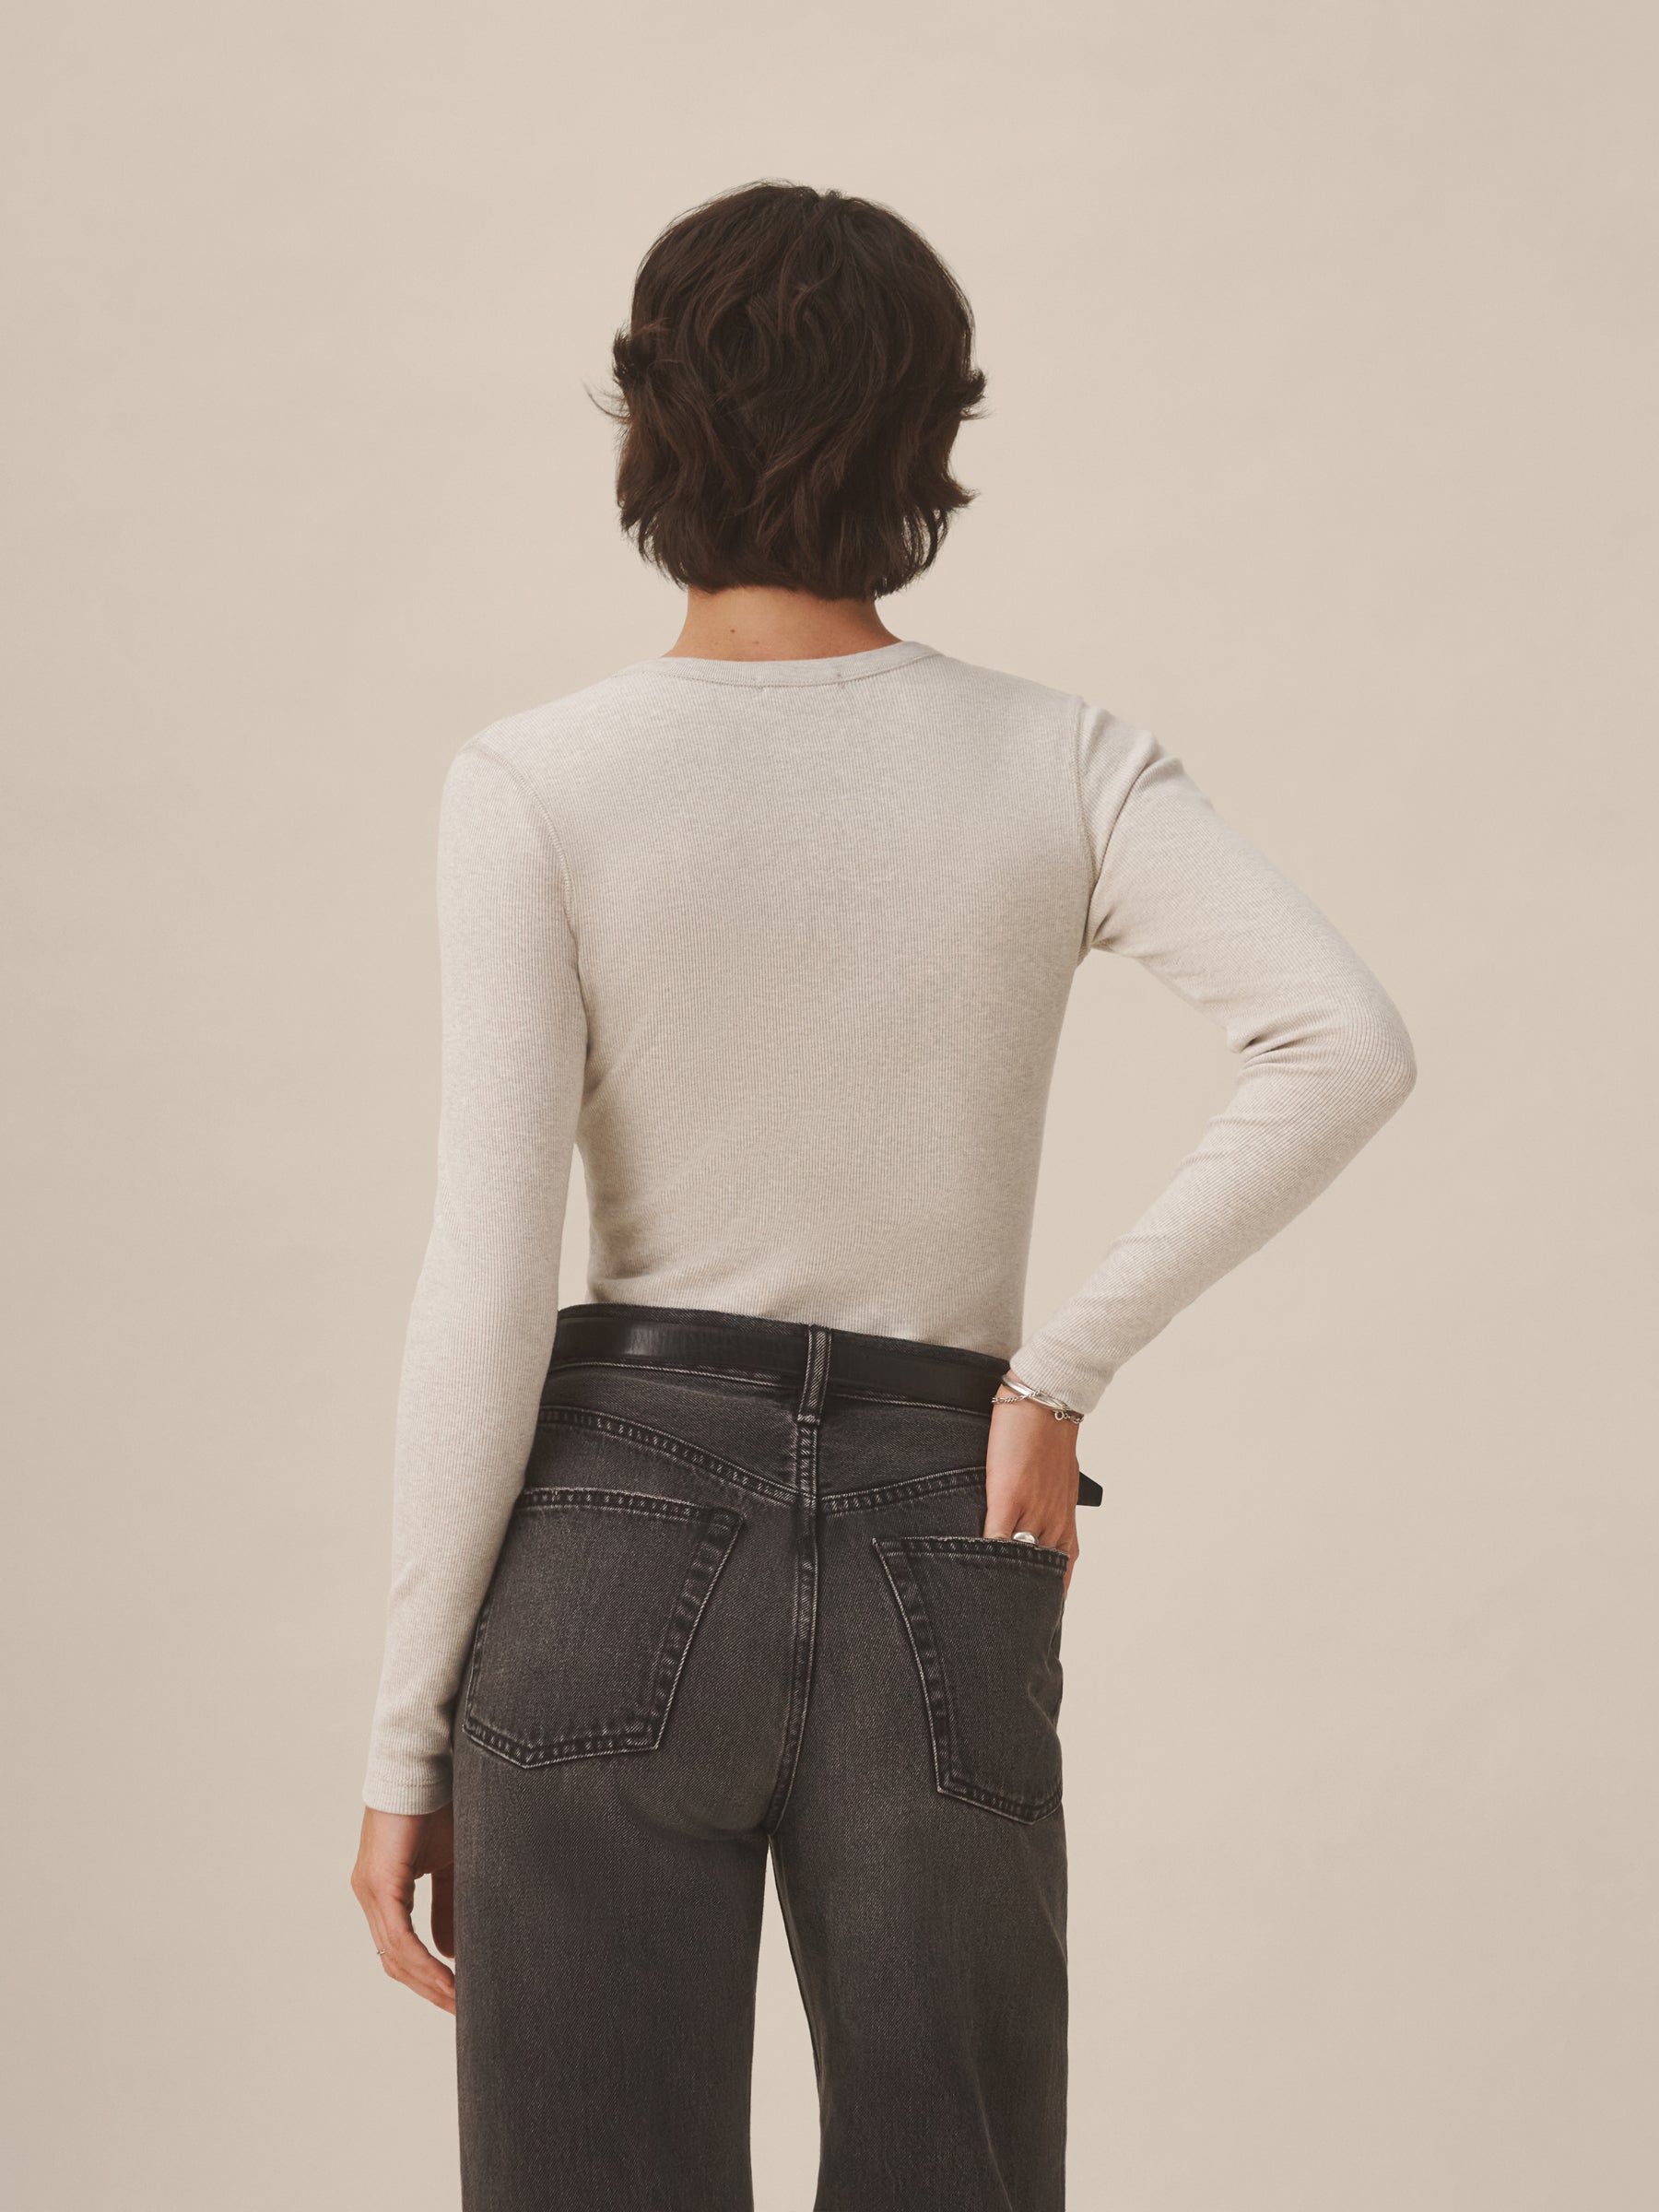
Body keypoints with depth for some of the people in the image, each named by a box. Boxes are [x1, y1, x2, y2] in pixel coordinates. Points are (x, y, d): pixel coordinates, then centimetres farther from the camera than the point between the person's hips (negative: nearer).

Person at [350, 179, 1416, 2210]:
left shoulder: (536, 786, -6)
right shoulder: (1061, 765, 1)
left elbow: (488, 1285, -10)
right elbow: (1347, 1044, -15)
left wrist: (406, 1735, -3)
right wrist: (1062, 1366, -8)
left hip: (624, 1544, -2)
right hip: (944, 1582, 2)